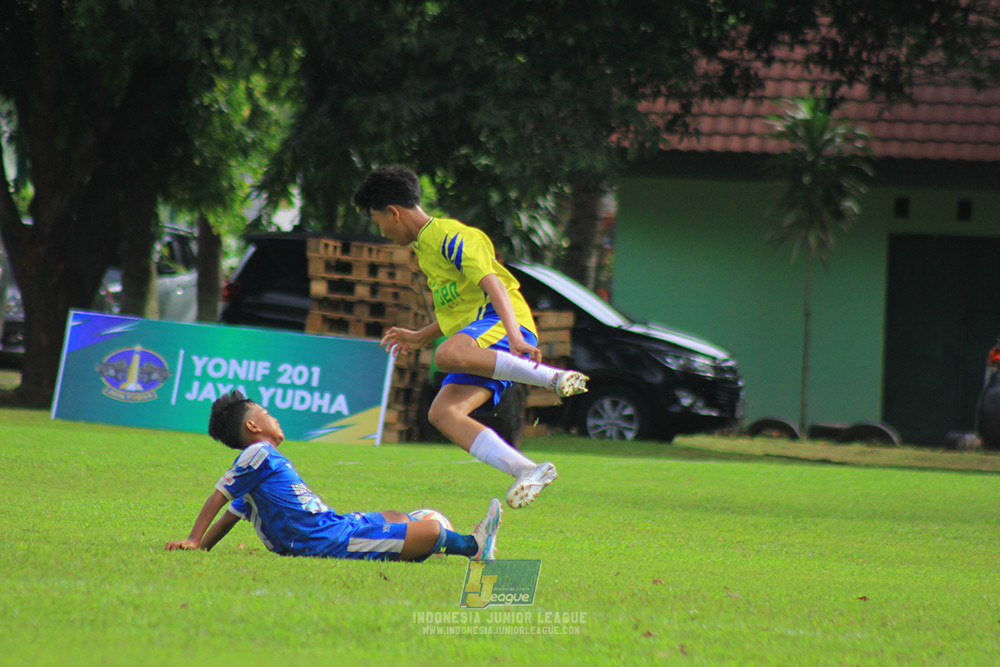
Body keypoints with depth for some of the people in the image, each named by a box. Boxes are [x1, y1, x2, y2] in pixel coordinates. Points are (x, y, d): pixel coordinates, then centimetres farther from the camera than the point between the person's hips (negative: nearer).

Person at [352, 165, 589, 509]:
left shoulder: (449, 236, -6)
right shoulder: (426, 246, 26)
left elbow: (492, 284, -20)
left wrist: (514, 337, -33)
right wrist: (419, 338, 43)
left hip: (499, 325, -10)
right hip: (476, 337, 10)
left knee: (447, 356, -41)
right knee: (442, 413, -14)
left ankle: (554, 378, -32)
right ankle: (526, 471, -24)